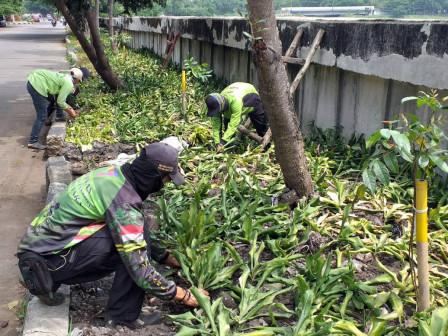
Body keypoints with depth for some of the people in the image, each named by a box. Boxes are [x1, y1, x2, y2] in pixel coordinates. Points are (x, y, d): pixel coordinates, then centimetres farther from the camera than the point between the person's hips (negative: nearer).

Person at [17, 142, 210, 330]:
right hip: (48, 257, -9)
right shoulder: (123, 205, -24)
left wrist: (165, 257, 19)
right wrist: (183, 295, -8)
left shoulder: (113, 172, 3)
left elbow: (140, 232, 17)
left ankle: (48, 280, 14)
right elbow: (140, 271, -21)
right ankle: (124, 316, -4)